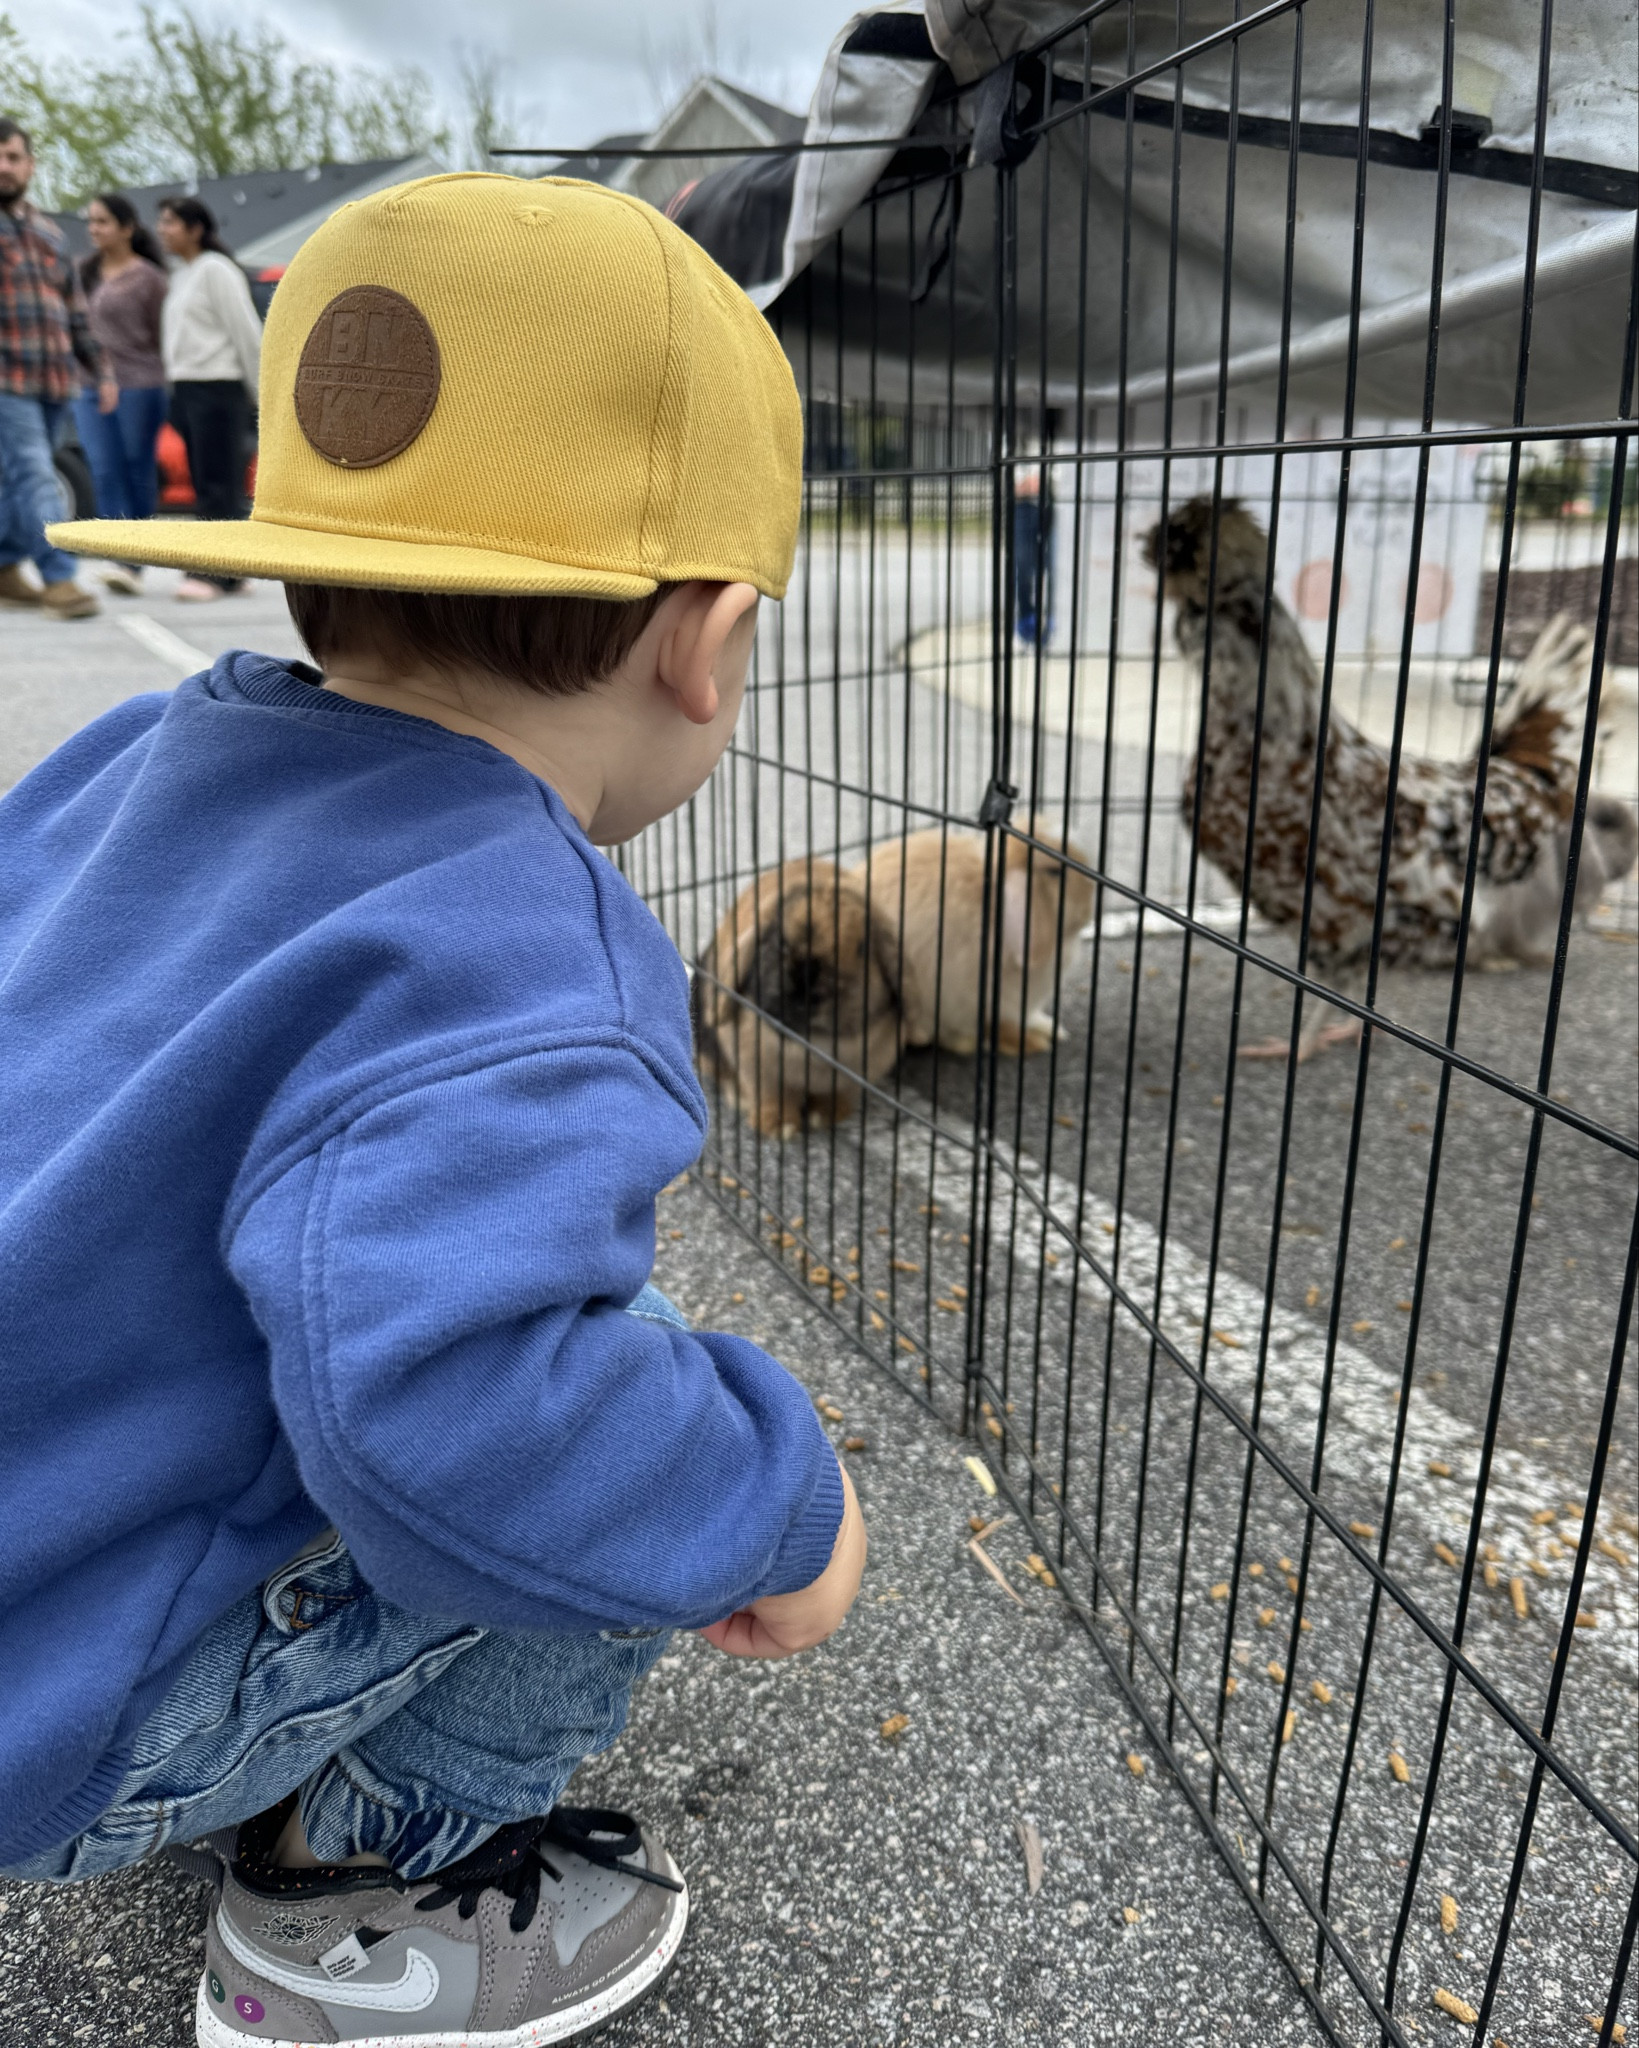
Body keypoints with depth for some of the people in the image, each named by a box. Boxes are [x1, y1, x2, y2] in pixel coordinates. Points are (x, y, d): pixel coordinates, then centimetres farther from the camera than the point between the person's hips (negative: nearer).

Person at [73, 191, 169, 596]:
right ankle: (123, 560, -7)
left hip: (139, 385, -5)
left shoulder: (148, 278, -1)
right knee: (105, 473, -6)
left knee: (136, 474, 1)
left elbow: (164, 336, -1)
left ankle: (133, 563, 8)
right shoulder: (85, 272, 15)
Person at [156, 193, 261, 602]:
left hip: (218, 388, -9)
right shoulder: (181, 275, 19)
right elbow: (181, 337, 20)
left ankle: (208, 572, -10)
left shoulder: (216, 270, -6)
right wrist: (175, 387, 14)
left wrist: (263, 391, -12)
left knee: (217, 487, -9)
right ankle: (230, 571, 10)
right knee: (206, 486, 7)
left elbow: (246, 332, -10)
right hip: (185, 388, 9)